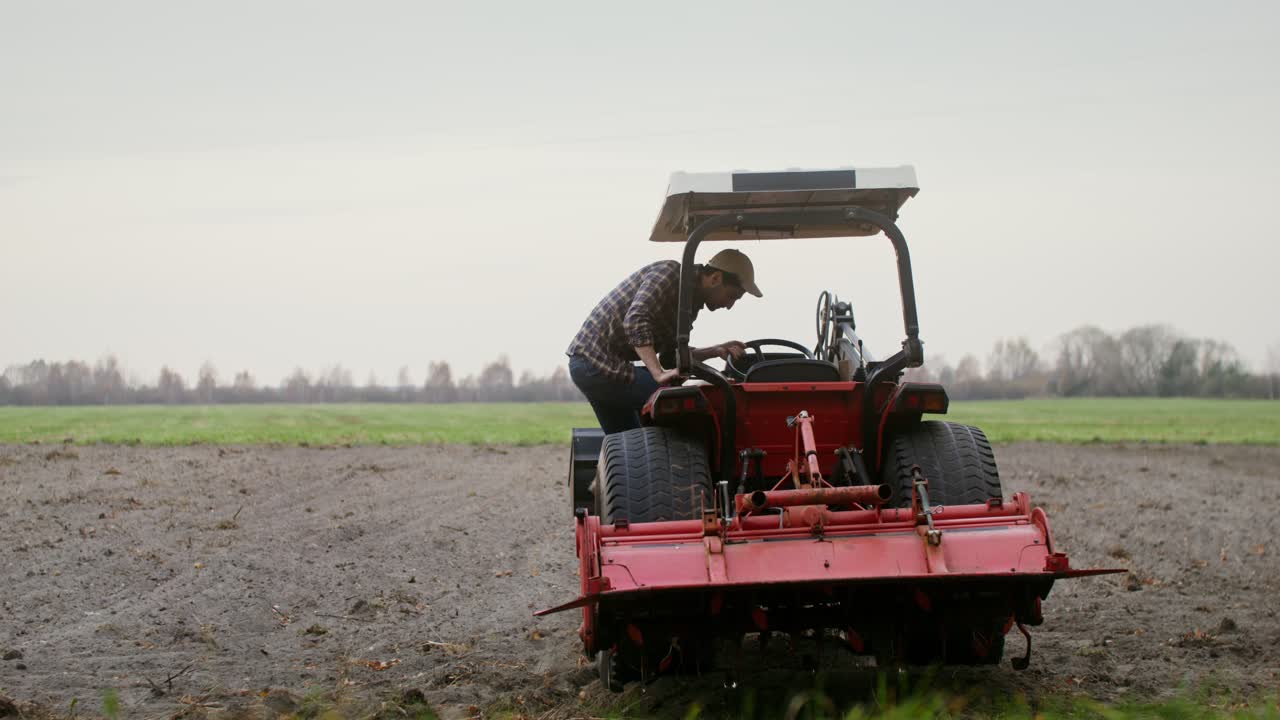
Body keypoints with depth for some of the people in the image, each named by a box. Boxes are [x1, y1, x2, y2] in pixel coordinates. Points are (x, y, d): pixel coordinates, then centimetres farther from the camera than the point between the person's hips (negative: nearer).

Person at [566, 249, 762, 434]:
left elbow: (669, 358, 15)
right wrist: (659, 374, -38)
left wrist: (716, 351, 3)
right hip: (598, 365, -10)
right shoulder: (669, 272, -16)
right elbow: (635, 322, -30)